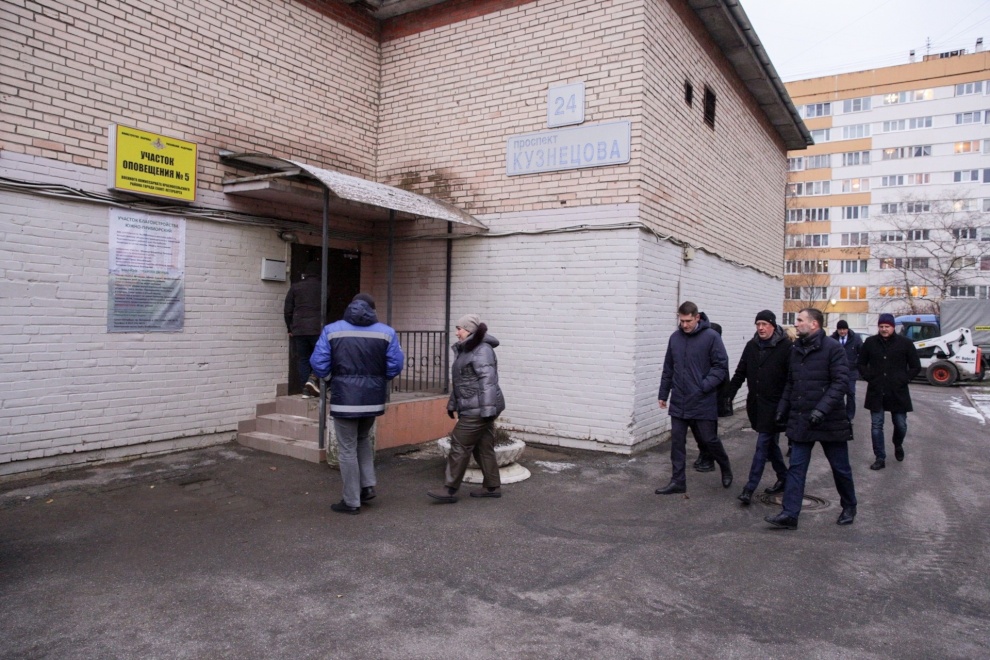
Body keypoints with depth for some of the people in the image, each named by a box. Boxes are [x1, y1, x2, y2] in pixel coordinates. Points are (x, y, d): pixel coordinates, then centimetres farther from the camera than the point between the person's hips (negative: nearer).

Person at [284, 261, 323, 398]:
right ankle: (313, 379, -12)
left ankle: (306, 389, 6)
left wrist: (290, 329, 15)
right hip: (317, 328, -2)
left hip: (298, 329, 2)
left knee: (302, 359, 8)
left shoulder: (295, 287, 8)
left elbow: (287, 310, 7)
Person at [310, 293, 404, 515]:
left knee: (347, 449, 8)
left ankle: (351, 501, 15)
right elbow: (395, 367, -3)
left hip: (345, 398, -3)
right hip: (373, 399, 3)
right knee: (363, 439, 27)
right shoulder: (386, 332, -1)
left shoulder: (332, 330, -4)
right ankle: (368, 485, 20)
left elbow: (319, 365, -5)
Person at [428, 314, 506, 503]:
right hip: (474, 409, 10)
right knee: (483, 447, 12)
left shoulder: (482, 350, -14)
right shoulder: (466, 350, 17)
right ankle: (492, 487, 19)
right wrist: (452, 403, 23)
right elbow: (461, 381, 23)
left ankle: (450, 490, -2)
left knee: (460, 446, -7)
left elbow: (488, 381, -22)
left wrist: (487, 409, -26)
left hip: (478, 410, -10)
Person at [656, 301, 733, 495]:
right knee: (677, 441, 5)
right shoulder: (675, 338, 6)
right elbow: (668, 369, 13)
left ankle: (726, 469, 34)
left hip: (704, 402, -4)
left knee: (709, 439, 6)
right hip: (678, 402, 4)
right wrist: (663, 393, 13)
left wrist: (705, 386, -18)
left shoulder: (711, 337, -8)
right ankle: (677, 481, 16)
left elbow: (721, 366, -8)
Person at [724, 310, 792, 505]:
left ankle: (750, 488, -3)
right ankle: (784, 478, 33)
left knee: (763, 444, -5)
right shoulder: (751, 345, 8)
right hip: (755, 404, 6)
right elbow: (740, 373, 12)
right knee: (770, 443, 17)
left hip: (774, 405, -6)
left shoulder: (785, 347, -10)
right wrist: (729, 394, 5)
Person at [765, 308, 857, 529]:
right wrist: (782, 410, 11)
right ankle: (789, 514, 3)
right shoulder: (796, 349, 10)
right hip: (800, 420, 5)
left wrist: (822, 408, -26)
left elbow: (840, 382, -17)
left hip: (829, 420, -5)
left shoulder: (832, 348, -11)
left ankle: (849, 508, 32)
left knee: (840, 468, 11)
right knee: (796, 468, 2)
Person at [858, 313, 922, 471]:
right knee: (876, 426, 2)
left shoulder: (905, 343, -2)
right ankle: (880, 458, 11)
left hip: (898, 392, -1)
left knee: (900, 425, 8)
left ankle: (898, 446, 40)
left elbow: (916, 367, 5)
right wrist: (869, 377, 0)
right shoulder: (870, 342, 2)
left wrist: (904, 380, -5)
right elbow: (862, 364, 14)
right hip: (876, 392, 1)